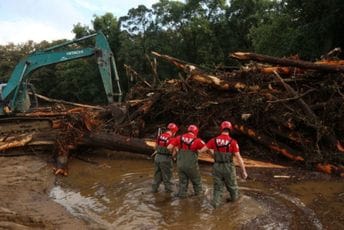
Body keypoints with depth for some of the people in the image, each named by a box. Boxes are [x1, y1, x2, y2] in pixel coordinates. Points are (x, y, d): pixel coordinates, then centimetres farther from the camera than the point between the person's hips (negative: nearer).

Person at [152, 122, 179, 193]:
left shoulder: (160, 136, 4)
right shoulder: (171, 139, -17)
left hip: (157, 157, 6)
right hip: (165, 159, -6)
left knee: (157, 174, 19)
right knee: (167, 175, 10)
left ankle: (154, 188, 25)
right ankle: (168, 189, 20)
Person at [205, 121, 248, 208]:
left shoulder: (214, 140, -7)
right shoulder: (232, 142, -15)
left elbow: (203, 149, -2)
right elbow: (238, 157, -14)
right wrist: (244, 171, -9)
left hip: (217, 166, 1)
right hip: (228, 167, -1)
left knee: (217, 186, 16)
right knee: (232, 184, 22)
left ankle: (216, 202, 9)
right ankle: (234, 198, 44)